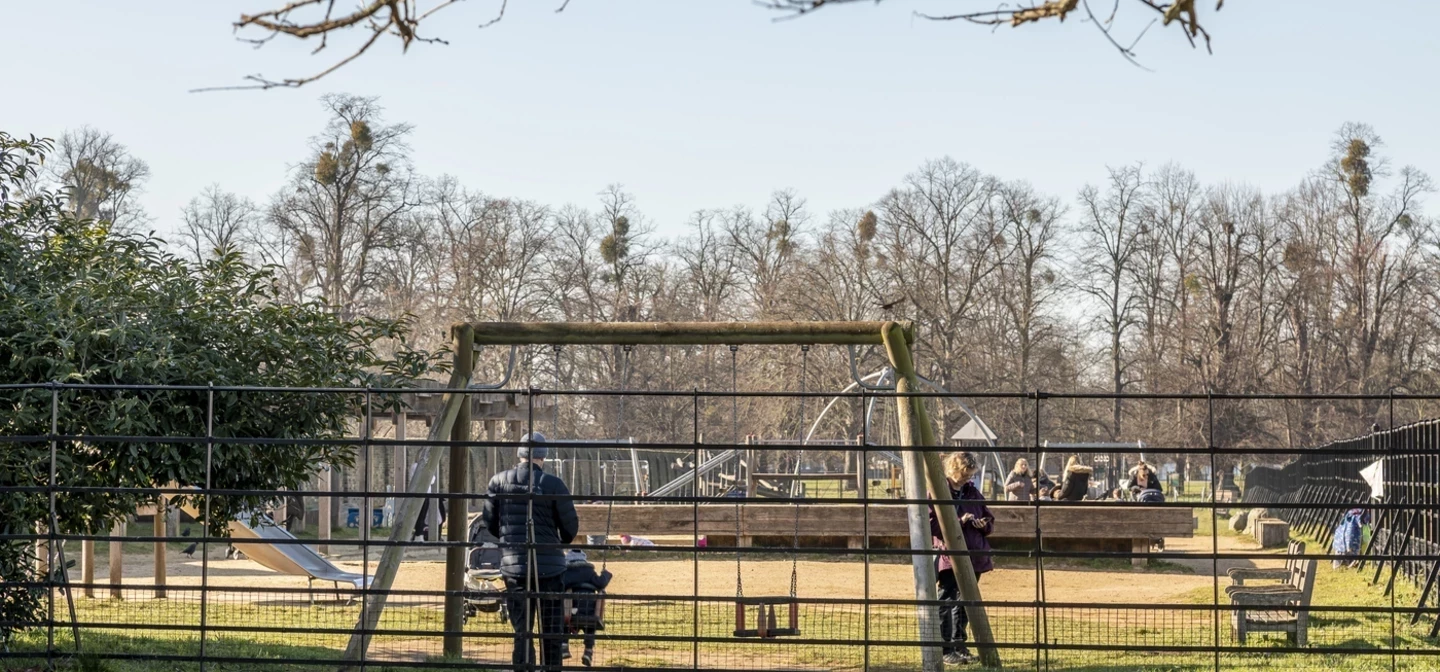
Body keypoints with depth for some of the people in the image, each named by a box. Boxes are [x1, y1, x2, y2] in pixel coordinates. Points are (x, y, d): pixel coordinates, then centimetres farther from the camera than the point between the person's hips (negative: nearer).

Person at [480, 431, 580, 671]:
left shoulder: (499, 482, -2)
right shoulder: (553, 484, -10)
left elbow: (489, 522, 6)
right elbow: (571, 527, -4)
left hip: (512, 564, 2)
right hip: (549, 566, -2)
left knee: (521, 627, 8)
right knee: (551, 628, 9)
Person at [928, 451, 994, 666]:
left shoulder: (972, 492, 13)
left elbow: (990, 520, 21)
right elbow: (931, 525, -13)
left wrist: (984, 524, -2)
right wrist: (959, 522, -20)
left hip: (973, 557, 7)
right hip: (949, 558, -7)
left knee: (965, 603, 13)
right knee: (946, 602, -7)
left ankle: (959, 646, 23)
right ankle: (945, 650, -3)